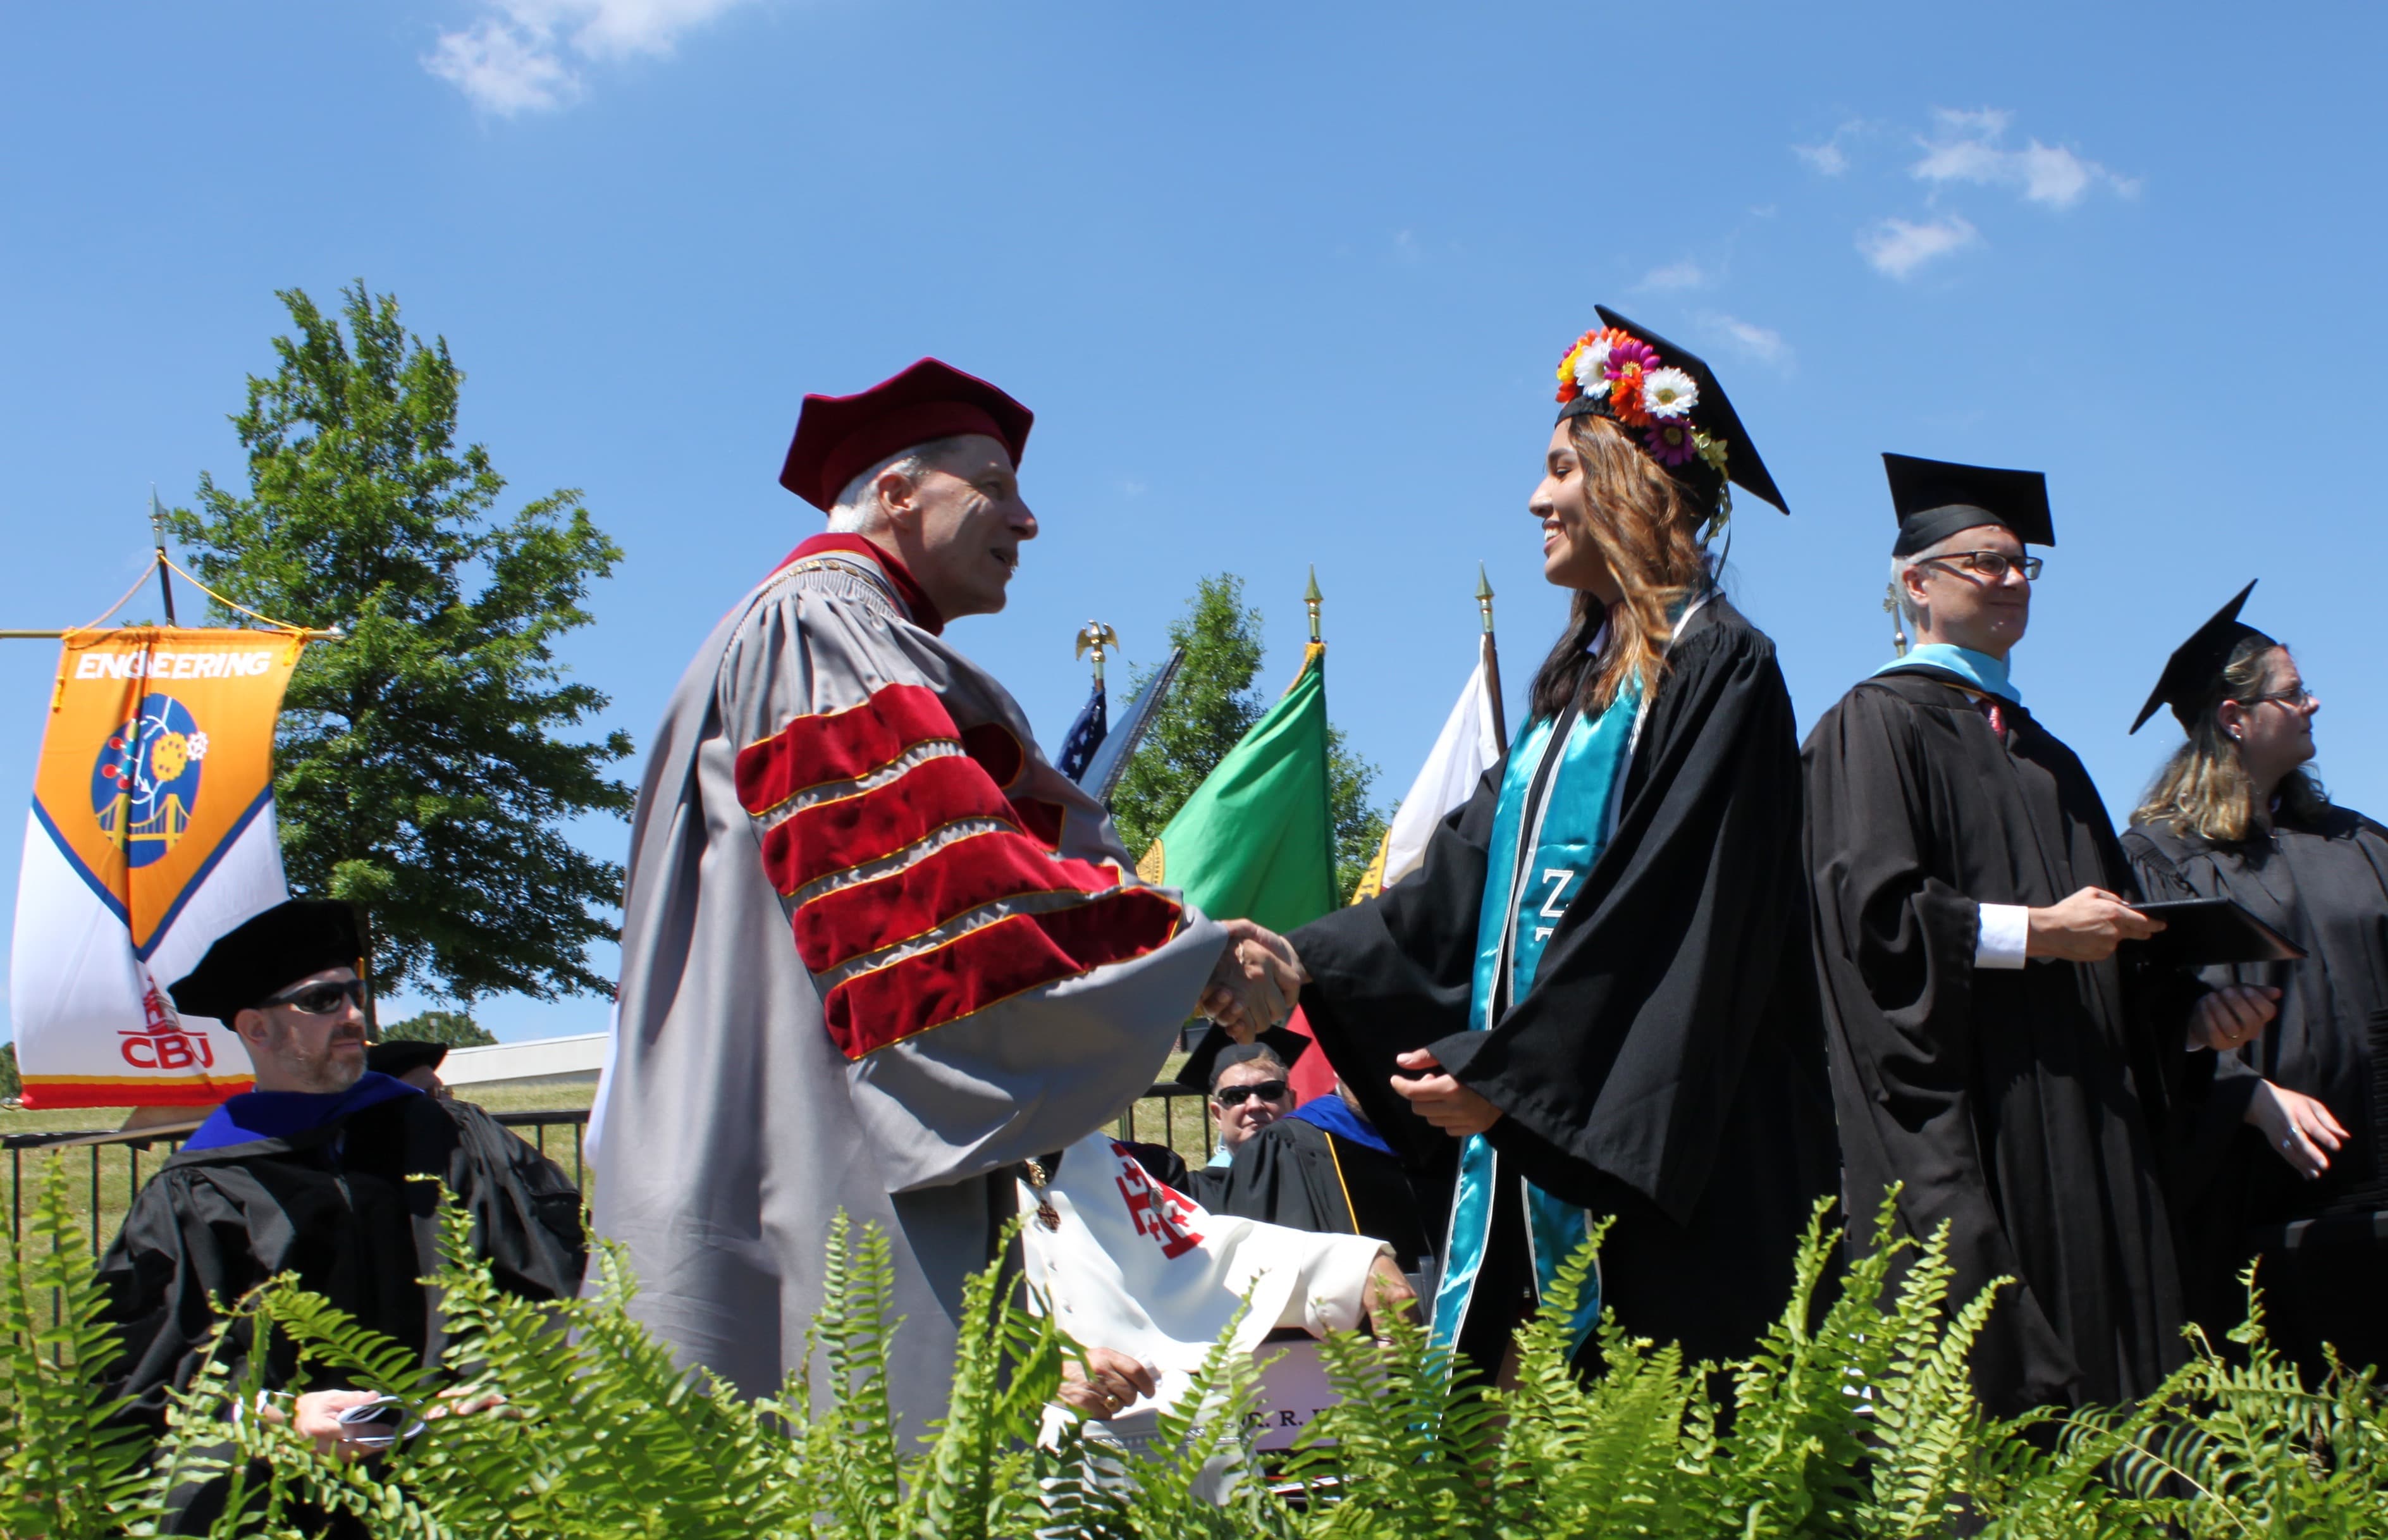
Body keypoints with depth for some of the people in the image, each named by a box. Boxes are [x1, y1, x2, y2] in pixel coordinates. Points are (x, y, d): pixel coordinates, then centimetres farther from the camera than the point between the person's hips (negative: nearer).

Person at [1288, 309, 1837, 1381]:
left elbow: (1678, 913, -16)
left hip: (1649, 1152, -8)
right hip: (1527, 1126, 8)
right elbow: (1461, 888, 18)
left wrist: (1499, 1071, -19)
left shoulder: (1715, 667, -6)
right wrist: (1294, 962, 9)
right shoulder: (1577, 681, 20)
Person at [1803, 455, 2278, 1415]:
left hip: (2078, 1118, 8)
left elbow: (2111, 958, 22)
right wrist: (2036, 932, -15)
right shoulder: (1879, 723, 0)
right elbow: (1872, 905, -13)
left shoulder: (2046, 757, 24)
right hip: (1966, 1105, -7)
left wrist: (2188, 1012, 4)